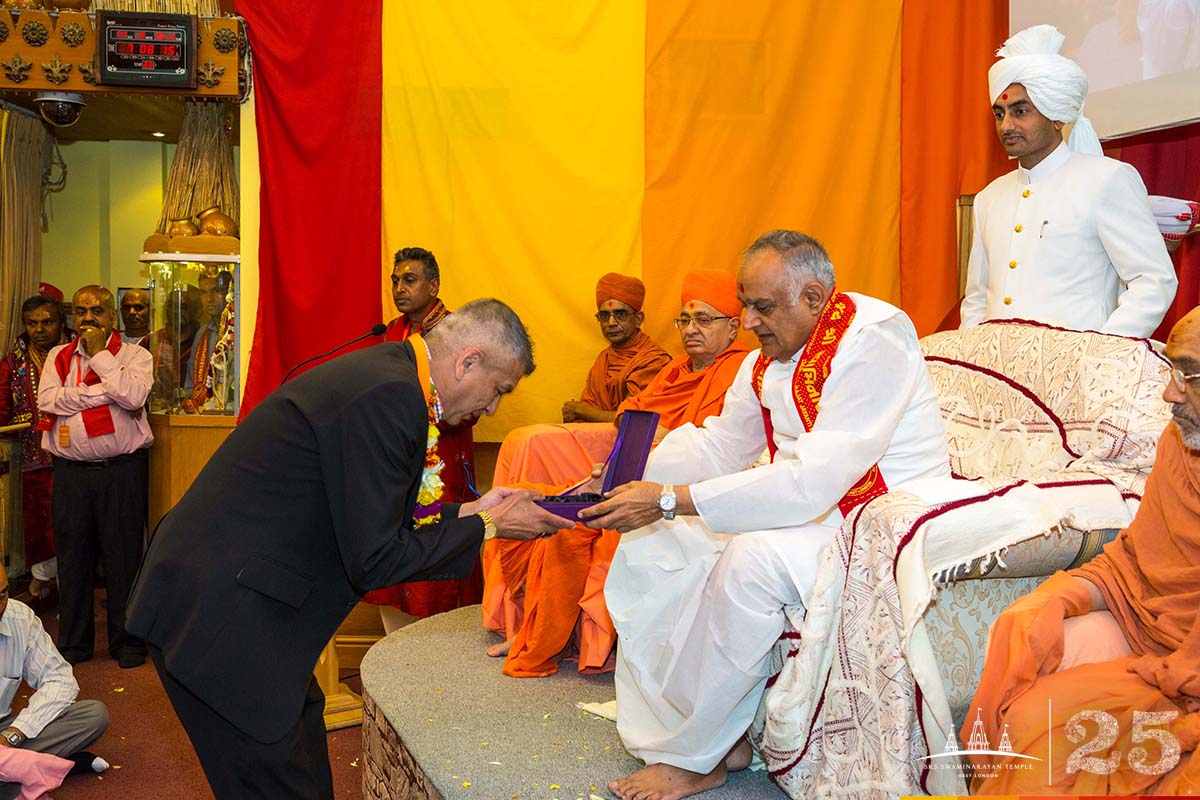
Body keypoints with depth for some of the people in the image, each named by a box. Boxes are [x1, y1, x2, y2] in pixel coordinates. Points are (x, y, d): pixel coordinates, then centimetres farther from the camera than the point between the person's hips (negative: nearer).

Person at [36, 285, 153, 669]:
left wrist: (99, 354, -8)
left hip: (121, 469, -3)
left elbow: (133, 396, -16)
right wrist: (105, 391, -10)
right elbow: (47, 400, -5)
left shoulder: (135, 355, 3)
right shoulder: (58, 357, 12)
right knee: (72, 556, 8)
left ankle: (127, 641, 13)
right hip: (70, 470, 3)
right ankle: (73, 642, 20)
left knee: (123, 555, 2)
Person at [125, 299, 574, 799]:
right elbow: (373, 561, -20)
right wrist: (486, 526, -10)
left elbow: (365, 521, 15)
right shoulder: (392, 396, -23)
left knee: (304, 752, 21)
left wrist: (467, 511, 11)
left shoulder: (384, 372, 8)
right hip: (216, 613, -10)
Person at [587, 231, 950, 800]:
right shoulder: (767, 358, 4)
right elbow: (718, 443, 11)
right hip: (806, 507, 9)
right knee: (651, 540, 0)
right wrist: (629, 477, -7)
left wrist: (671, 499, -32)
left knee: (753, 558, -34)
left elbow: (812, 483, -32)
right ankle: (720, 732, 0)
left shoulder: (872, 341, -23)